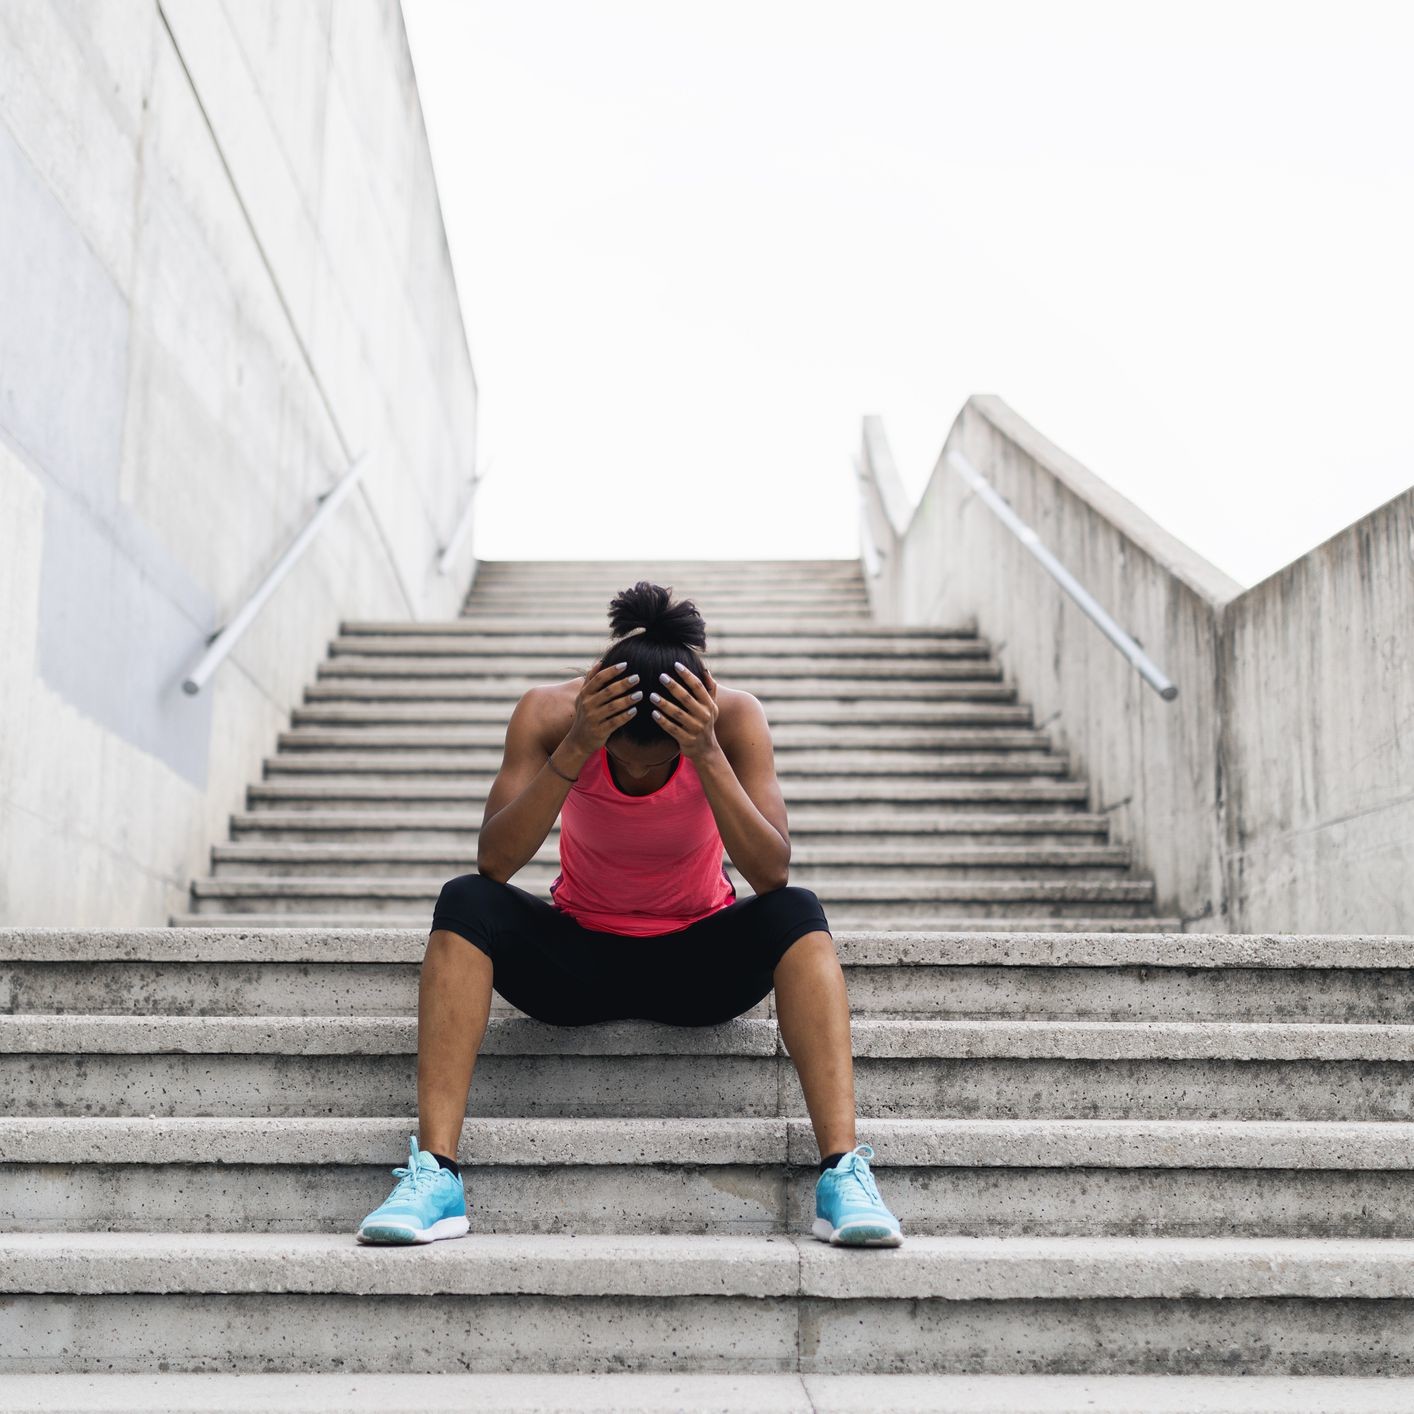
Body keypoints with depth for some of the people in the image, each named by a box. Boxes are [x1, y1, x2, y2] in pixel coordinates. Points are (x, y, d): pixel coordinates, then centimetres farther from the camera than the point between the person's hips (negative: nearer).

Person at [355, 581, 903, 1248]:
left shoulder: (733, 717, -18)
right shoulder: (549, 713, -17)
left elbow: (773, 875, -27)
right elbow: (494, 864, -27)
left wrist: (707, 755, -38)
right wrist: (575, 750, -37)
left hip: (698, 961, 0)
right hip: (578, 958, 1)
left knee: (797, 913, -29)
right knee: (465, 901, -26)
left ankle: (844, 1174, -34)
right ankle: (433, 1174, -30)